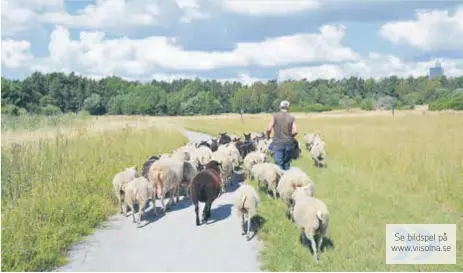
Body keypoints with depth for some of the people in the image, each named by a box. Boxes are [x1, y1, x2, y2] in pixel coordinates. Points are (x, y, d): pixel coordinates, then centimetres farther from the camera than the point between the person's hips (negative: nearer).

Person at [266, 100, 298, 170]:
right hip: (289, 143, 2)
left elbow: (269, 129, -9)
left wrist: (268, 136, 11)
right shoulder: (292, 117, 1)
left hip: (278, 142, -2)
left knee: (279, 163, 0)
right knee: (287, 163, 16)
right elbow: (295, 131, -6)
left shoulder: (275, 116, -3)